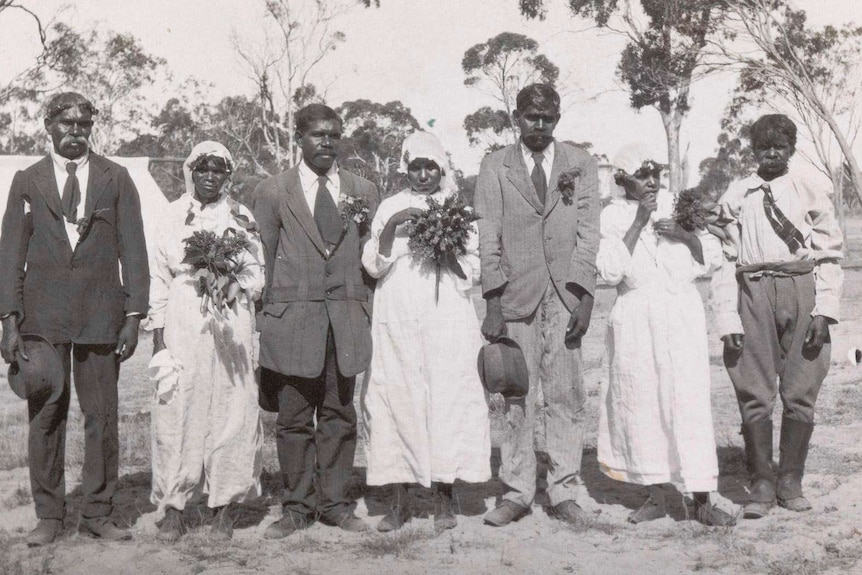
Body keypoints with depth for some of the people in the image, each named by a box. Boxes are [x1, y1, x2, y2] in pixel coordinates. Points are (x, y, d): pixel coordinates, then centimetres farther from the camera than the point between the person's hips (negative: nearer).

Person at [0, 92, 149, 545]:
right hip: (42, 315, 1)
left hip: (100, 315, 0)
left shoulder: (115, 179, 7)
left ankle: (97, 514, 13)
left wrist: (134, 315, -4)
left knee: (102, 417, 2)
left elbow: (132, 249, 4)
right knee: (44, 417, 4)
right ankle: (49, 515, 15)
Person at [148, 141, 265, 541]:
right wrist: (158, 338, 1)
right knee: (176, 413, -3)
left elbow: (257, 279, 9)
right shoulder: (174, 216, 9)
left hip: (231, 325, 0)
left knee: (231, 412, 0)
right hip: (182, 326, 0)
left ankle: (224, 507, 11)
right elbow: (159, 279, 8)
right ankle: (173, 508, 7)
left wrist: (232, 275, -13)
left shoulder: (241, 218, 9)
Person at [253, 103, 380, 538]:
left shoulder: (363, 191, 11)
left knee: (339, 417, 8)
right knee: (293, 419, 4)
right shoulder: (272, 192, 5)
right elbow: (265, 261, 5)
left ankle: (334, 502, 19)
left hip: (347, 321, 2)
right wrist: (268, 319, 3)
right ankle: (297, 506, 15)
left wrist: (366, 314, 6)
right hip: (293, 319, -2)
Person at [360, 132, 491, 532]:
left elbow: (474, 270, 11)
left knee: (447, 398, -7)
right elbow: (373, 265, 6)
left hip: (447, 318, 0)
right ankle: (399, 499, 5)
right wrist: (391, 228, -8)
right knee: (395, 398, -3)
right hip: (397, 318, 1)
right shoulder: (390, 207, 12)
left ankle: (444, 497, 2)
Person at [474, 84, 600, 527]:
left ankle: (563, 492, 9)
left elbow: (588, 235, 6)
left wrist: (585, 298, -4)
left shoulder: (581, 165, 12)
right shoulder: (495, 167, 9)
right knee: (517, 399, 0)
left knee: (565, 396, 0)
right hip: (516, 295, 0)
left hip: (565, 296, 1)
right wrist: (493, 304, -4)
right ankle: (517, 492, 10)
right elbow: (489, 240, 3)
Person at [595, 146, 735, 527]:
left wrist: (684, 234, -8)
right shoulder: (612, 216, 3)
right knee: (641, 403, 3)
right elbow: (610, 271, -11)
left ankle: (702, 501, -1)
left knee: (689, 400, -6)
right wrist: (637, 223, -13)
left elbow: (712, 259, 9)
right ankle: (656, 496, 17)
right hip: (635, 318, 0)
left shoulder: (677, 204, 9)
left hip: (681, 311, 1)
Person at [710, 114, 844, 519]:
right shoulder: (736, 197, 7)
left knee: (800, 393, 3)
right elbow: (726, 259, 5)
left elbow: (830, 255, 6)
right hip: (753, 293, 0)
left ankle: (791, 481, 17)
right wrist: (727, 318, -3)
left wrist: (824, 310, -5)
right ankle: (761, 483, 12)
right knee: (754, 393, 0)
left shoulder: (811, 194, 7)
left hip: (801, 292, 0)